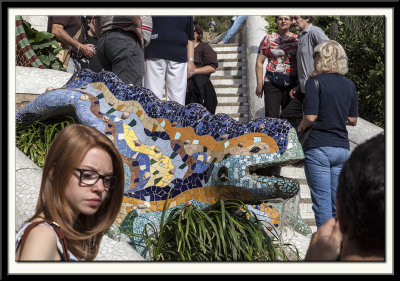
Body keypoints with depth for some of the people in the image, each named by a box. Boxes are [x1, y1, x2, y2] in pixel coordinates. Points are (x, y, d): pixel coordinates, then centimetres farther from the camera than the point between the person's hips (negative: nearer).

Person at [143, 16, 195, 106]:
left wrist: (190, 60, 8)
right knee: (153, 98, -6)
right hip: (154, 58, -2)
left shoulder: (188, 17, 15)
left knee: (177, 100, -1)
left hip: (179, 59, 2)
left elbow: (190, 39, 18)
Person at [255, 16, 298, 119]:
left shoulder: (297, 39, 9)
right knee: (272, 117, -7)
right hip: (272, 83, -2)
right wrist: (259, 84, -2)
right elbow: (259, 62, 4)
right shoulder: (269, 38, 5)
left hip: (292, 84, 2)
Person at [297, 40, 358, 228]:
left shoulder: (314, 83, -8)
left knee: (322, 201, -1)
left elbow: (310, 117, -15)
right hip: (342, 148, 5)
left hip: (319, 148, -5)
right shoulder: (349, 85, 9)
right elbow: (352, 120, 11)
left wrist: (299, 128, 4)